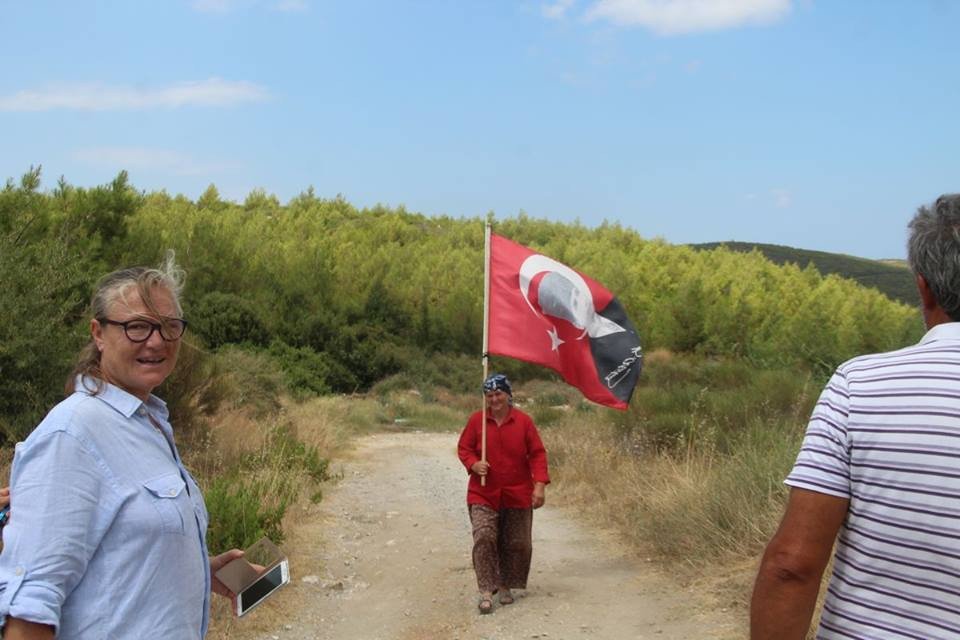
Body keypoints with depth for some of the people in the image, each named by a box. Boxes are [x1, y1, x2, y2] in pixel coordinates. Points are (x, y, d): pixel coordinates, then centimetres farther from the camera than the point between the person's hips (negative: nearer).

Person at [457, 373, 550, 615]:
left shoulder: (523, 421, -3)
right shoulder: (476, 420, -2)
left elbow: (537, 454, -1)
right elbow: (464, 448, 6)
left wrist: (539, 485, -10)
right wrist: (474, 464, -15)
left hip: (517, 495, 1)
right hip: (483, 494, -1)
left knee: (517, 543, 8)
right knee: (484, 538, -14)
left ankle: (506, 586, 27)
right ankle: (486, 592, -8)